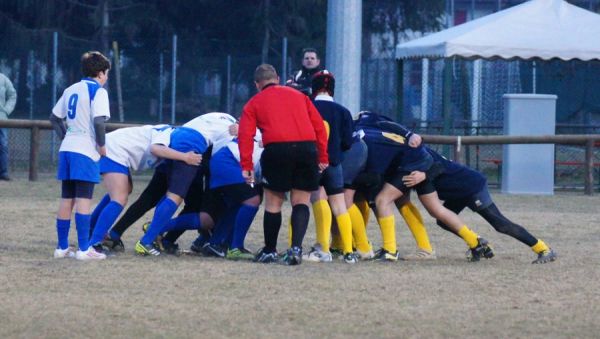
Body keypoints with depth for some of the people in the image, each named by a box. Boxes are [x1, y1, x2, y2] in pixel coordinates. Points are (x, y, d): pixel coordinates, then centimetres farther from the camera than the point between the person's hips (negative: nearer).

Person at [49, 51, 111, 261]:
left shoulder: (71, 90, 17)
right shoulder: (98, 91, -6)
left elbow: (55, 117, 21)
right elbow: (98, 121, -19)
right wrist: (102, 145, -8)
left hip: (67, 148, 7)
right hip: (85, 151, -7)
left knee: (66, 199, 10)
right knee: (84, 200, -8)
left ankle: (62, 247, 12)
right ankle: (84, 249, -11)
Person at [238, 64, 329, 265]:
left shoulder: (254, 103, 16)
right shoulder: (298, 96, 23)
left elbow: (245, 135, 3)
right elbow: (319, 126, 16)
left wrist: (246, 166, 0)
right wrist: (323, 157, 16)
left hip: (277, 149, -2)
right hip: (307, 147, 2)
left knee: (273, 202, 11)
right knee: (301, 201, 9)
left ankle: (270, 251, 20)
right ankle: (296, 247, -9)